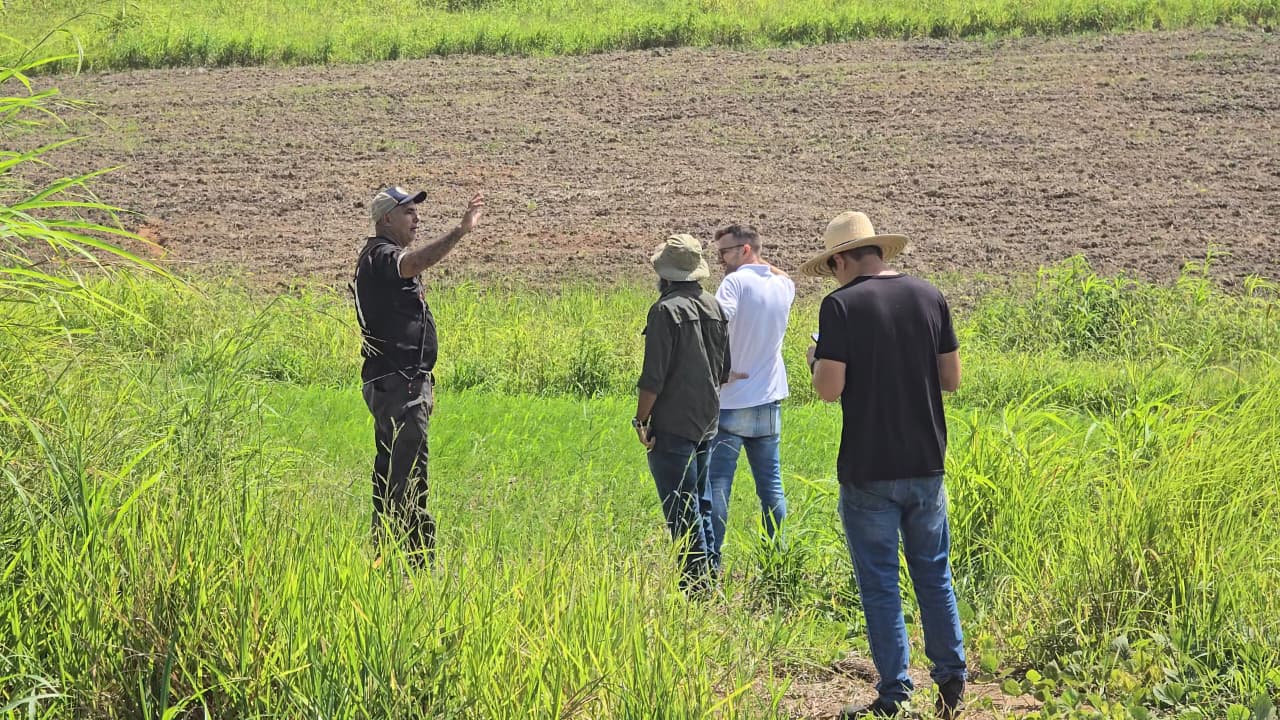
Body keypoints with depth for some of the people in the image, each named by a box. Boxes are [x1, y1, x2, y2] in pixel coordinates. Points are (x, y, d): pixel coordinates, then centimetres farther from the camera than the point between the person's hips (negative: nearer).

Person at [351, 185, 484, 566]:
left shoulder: (386, 258, 22)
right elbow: (413, 263, -35)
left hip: (395, 383, 11)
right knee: (410, 475, -13)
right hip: (397, 382, -11)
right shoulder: (380, 256, -11)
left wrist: (423, 383, 27)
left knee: (389, 472, 13)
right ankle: (417, 558, -15)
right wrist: (459, 231, -46)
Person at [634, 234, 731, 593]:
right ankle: (707, 574, 24)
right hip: (707, 422, 8)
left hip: (673, 425, -8)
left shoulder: (666, 311, -16)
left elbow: (653, 378, -18)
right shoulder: (716, 308, 7)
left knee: (681, 509, -3)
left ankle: (695, 581, -2)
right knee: (699, 504, 19)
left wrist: (641, 419, -8)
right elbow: (725, 371, 15)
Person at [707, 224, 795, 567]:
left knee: (717, 484, -3)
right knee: (771, 484, 12)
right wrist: (763, 263, 15)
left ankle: (711, 562, -4)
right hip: (769, 403, 6)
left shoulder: (737, 281, -12)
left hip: (731, 402, -6)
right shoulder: (783, 286, 6)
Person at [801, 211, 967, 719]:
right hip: (926, 465, 4)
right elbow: (951, 379, 5)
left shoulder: (842, 305, -12)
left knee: (880, 585, 5)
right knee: (934, 575, 17)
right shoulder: (928, 297, 2)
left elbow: (829, 389, -16)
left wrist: (816, 360, 5)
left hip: (868, 471, -4)